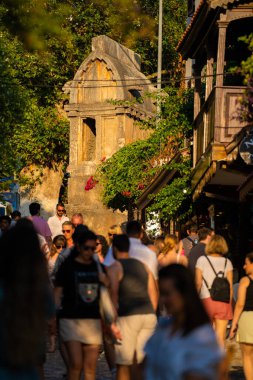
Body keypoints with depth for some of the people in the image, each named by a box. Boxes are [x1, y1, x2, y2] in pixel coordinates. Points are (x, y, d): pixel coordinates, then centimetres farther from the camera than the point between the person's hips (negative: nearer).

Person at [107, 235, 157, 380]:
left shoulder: (115, 267, 0)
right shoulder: (142, 266, 18)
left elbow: (113, 295, -10)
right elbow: (153, 294, 18)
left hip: (127, 317, -5)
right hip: (149, 316, 5)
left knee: (123, 365, -1)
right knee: (141, 363, 10)